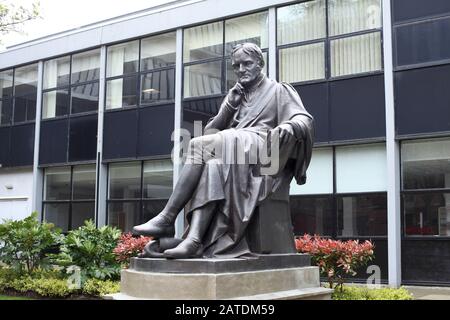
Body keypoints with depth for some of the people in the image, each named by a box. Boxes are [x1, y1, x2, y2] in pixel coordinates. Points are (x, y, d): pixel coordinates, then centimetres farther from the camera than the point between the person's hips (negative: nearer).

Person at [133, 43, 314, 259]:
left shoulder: (279, 91, 16)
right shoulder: (234, 95, 30)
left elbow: (305, 120, 0)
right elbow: (211, 131, 21)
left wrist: (289, 126, -23)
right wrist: (230, 107, 5)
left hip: (262, 149, -4)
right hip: (232, 147, 4)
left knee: (200, 146, -29)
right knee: (213, 165, -33)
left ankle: (167, 218, -32)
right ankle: (194, 239, -47)